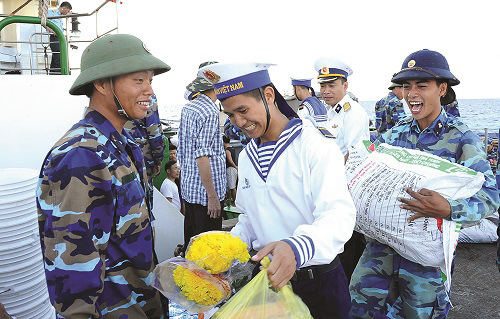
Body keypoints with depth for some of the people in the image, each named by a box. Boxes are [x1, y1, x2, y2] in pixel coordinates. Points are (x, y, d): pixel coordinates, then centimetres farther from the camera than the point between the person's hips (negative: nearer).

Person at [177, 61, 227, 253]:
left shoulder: (187, 108, 10)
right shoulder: (209, 111, -16)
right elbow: (202, 156, -21)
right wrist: (212, 196, -19)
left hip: (188, 187, 9)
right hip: (205, 192, -9)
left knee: (191, 241, 19)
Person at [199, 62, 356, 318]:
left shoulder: (316, 145, -17)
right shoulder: (247, 156, 6)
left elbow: (339, 215, -28)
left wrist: (297, 248, -46)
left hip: (318, 281, -5)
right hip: (269, 278, 5)